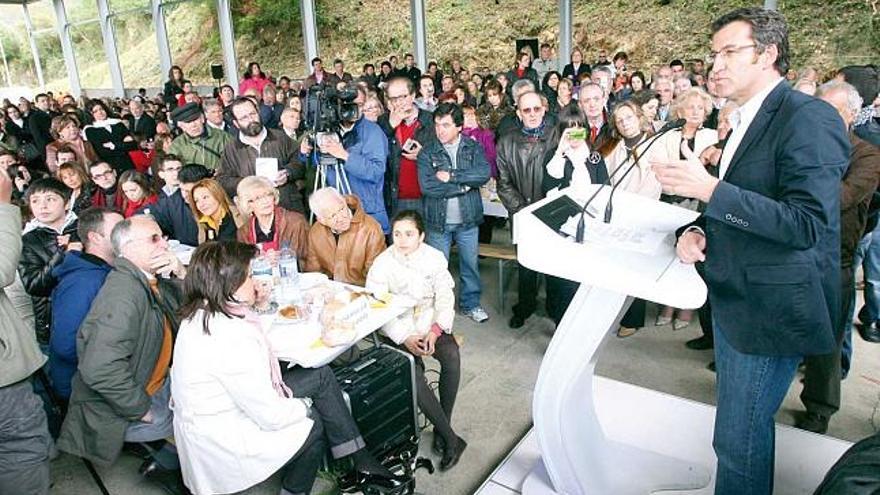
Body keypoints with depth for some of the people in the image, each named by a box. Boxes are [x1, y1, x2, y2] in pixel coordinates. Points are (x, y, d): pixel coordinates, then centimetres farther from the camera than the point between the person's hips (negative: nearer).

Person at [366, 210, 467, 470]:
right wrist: (405, 338, -21)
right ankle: (450, 438, -16)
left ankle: (442, 428, -12)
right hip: (399, 328, -2)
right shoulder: (382, 264, -8)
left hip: (430, 323, 2)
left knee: (452, 356, -27)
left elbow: (445, 298, 1)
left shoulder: (435, 258, -1)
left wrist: (435, 330, -16)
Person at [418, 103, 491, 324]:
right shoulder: (427, 152, -4)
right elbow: (427, 186, -18)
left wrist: (451, 176, -19)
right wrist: (464, 185, -15)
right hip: (438, 220, -1)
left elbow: (484, 174, -17)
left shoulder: (473, 148, 0)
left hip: (468, 219, 1)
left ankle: (471, 303, 32)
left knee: (471, 263, 13)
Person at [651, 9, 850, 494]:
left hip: (771, 307, -9)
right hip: (733, 298, 9)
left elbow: (807, 224, -26)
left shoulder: (809, 118, -17)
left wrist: (709, 188, -29)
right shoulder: (746, 119, 12)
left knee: (738, 437, 1)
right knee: (737, 428, 22)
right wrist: (699, 231, 1)